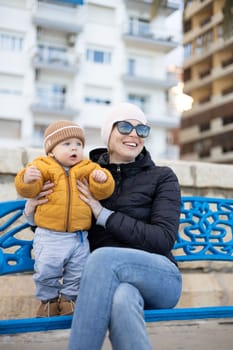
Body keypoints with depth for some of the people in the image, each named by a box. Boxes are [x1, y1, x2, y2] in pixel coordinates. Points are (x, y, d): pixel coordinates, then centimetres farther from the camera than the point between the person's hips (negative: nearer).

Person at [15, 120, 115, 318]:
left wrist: (102, 180, -22)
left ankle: (69, 299, 30)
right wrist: (26, 179, -30)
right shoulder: (43, 167, -1)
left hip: (79, 236, 2)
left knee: (78, 273, 8)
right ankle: (49, 300, 22)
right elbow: (28, 190, -8)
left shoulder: (88, 169, 6)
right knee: (46, 271, -4)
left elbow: (101, 192, -1)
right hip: (49, 236, -2)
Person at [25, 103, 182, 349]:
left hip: (158, 276, 0)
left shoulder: (162, 177, 5)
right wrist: (33, 211, -5)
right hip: (108, 280, 0)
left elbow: (164, 239, -8)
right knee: (122, 299, -39)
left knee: (103, 257, -34)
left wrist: (104, 214, -13)